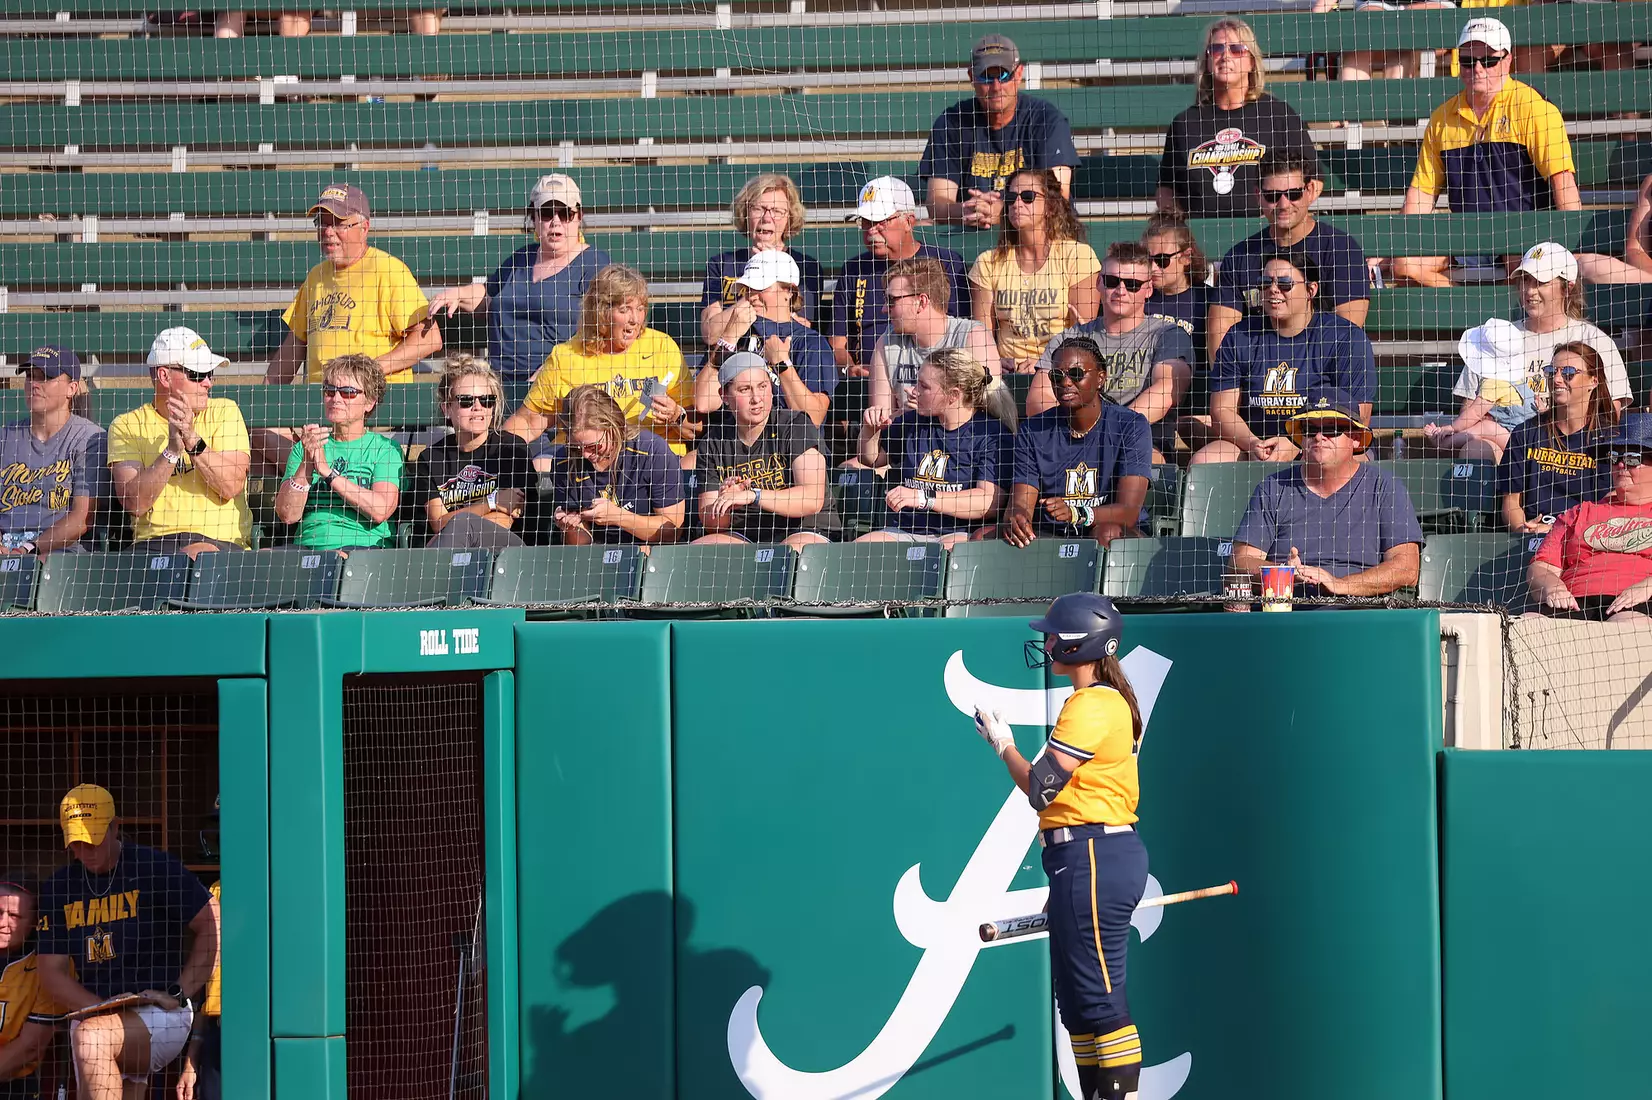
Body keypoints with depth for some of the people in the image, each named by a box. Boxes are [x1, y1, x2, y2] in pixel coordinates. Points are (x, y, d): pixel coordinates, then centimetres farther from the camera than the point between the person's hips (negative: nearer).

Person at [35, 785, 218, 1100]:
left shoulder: (157, 869, -5)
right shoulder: (58, 888, 9)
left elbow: (214, 927, -6)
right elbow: (52, 973, 7)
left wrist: (178, 993, -11)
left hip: (161, 1015, -6)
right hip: (91, 1013, 6)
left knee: (91, 1036, -33)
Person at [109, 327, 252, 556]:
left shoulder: (224, 412, 10)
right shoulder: (127, 425, 7)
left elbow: (231, 487, -4)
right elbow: (134, 503, -6)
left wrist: (192, 439, -15)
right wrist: (172, 451, -16)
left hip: (220, 540, 0)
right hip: (153, 541, 0)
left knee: (196, 555, -34)